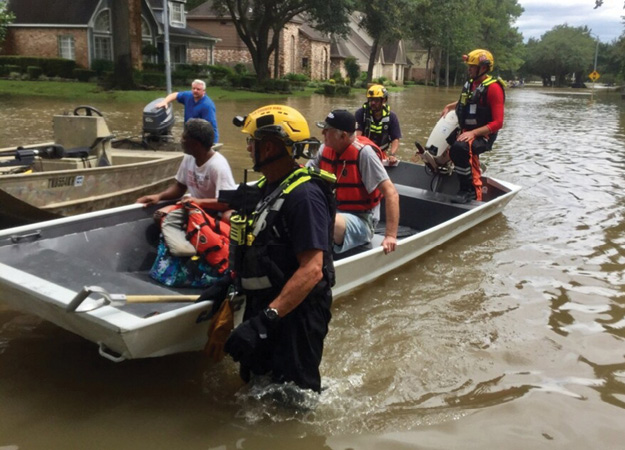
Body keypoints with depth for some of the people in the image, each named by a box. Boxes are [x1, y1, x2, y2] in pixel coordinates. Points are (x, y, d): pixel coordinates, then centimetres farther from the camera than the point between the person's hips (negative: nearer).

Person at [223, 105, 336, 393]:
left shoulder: (303, 194, -23)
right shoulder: (266, 187, 8)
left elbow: (311, 270, -30)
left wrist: (265, 320, -34)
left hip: (294, 315, -10)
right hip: (263, 306, 10)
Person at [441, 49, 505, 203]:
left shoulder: (493, 88, -15)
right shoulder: (470, 84, 8)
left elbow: (498, 123, -20)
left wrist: (473, 133, -28)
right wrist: (449, 107, 19)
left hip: (483, 136, -9)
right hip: (465, 131, 9)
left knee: (459, 148, -37)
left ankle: (470, 190, -22)